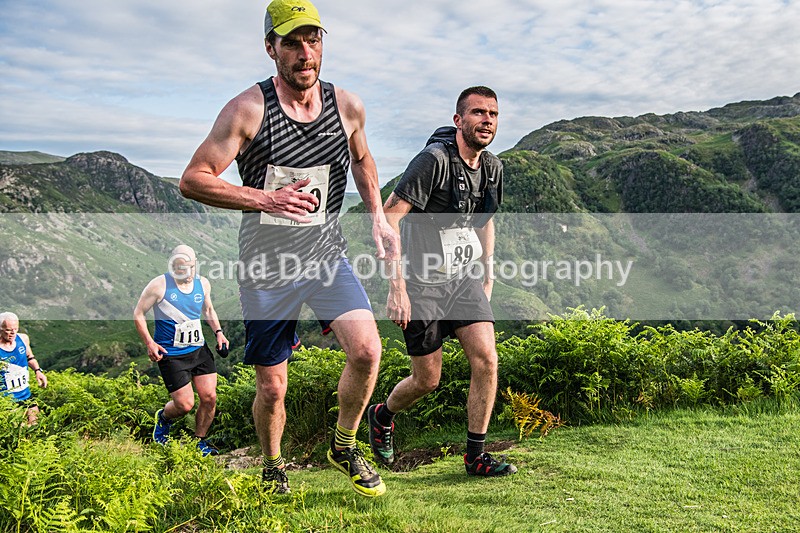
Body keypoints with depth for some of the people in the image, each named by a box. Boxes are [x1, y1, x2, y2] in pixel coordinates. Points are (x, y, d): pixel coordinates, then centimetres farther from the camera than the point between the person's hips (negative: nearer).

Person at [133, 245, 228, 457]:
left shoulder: (203, 284, 4)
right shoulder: (159, 285, -11)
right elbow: (138, 314, -4)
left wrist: (218, 331, 7)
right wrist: (149, 343, -15)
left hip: (199, 350, 5)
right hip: (171, 354, -5)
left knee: (209, 397, -1)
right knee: (185, 404, -7)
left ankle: (200, 442, 21)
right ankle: (163, 418, 30)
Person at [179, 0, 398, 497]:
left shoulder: (348, 106, 0)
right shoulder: (248, 109, -12)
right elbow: (192, 180, -13)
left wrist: (380, 219, 10)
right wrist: (265, 200, -26)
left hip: (328, 256, 2)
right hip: (267, 266, -2)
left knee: (367, 349, -20)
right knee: (272, 388, 6)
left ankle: (344, 446, 8)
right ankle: (273, 467, 37)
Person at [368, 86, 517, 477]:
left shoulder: (492, 168, 6)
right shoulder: (434, 160, -17)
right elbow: (389, 217, -20)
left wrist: (487, 278, 19)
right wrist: (397, 286, -24)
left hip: (466, 278, 6)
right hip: (423, 282, -6)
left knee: (487, 359, -9)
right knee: (427, 380, 3)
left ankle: (475, 456, 6)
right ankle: (382, 416, 35)